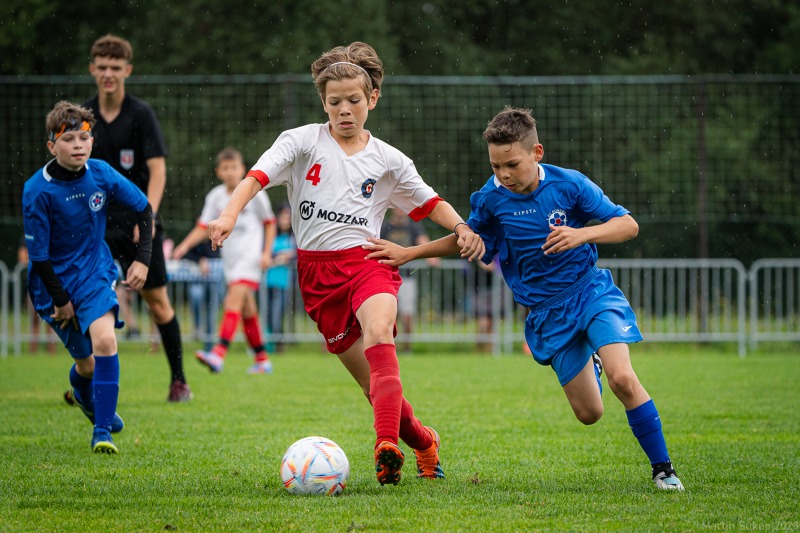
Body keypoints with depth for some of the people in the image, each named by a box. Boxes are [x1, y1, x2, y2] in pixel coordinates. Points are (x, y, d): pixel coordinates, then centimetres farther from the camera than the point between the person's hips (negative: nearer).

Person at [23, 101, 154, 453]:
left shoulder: (101, 174, -10)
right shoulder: (38, 190, -20)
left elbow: (143, 209, 5)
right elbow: (38, 254, -14)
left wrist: (143, 259, -1)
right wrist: (61, 300, -11)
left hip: (95, 272, 2)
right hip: (54, 282, -2)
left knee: (104, 340, -22)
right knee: (86, 363, 5)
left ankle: (102, 431, -15)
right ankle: (83, 393, 44)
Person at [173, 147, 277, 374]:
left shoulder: (254, 193, -3)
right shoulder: (215, 196, 6)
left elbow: (269, 223, 7)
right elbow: (204, 227, 4)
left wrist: (267, 253, -1)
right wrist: (185, 245, -12)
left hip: (250, 255, -5)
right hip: (230, 258, 5)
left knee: (235, 298, -21)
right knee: (247, 309, 10)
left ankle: (219, 354, -34)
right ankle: (262, 359, 21)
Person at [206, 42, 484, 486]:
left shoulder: (387, 160, 10)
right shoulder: (304, 141, 5)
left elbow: (429, 203, 20)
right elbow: (259, 175, -8)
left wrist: (461, 226, 1)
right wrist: (230, 214, -26)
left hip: (366, 259, -1)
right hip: (317, 270, 1)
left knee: (378, 332, -33)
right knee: (371, 380, 1)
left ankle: (387, 445, -46)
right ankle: (422, 441, 27)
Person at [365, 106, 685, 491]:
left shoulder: (569, 185, -13)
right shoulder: (492, 198, -6)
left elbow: (628, 225, -10)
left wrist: (583, 234, -27)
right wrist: (408, 253, 10)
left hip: (591, 291, -2)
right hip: (547, 313, 2)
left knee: (623, 379, -25)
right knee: (588, 413, 1)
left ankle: (662, 468, -10)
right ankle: (587, 365, 39)